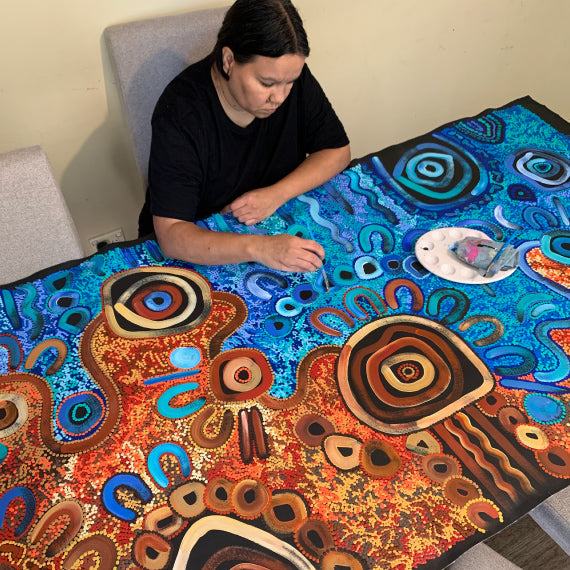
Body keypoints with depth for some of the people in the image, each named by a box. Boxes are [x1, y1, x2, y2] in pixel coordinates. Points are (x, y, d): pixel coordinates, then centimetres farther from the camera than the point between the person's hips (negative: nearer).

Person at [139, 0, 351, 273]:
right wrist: (259, 248, -48)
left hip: (277, 226, 3)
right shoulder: (178, 114, -27)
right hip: (199, 243, -2)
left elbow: (337, 150, -4)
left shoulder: (292, 77, -12)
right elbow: (171, 235, -32)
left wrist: (277, 194, -21)